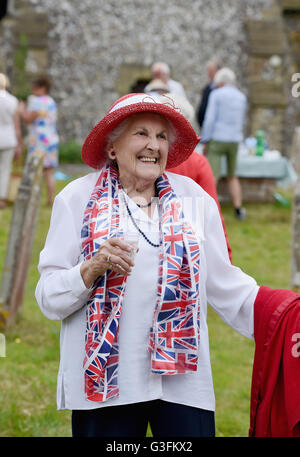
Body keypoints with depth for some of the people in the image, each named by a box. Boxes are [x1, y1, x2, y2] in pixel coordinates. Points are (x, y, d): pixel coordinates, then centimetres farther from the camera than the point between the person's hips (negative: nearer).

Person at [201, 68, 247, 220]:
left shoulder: (216, 95, -7)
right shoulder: (241, 97, 10)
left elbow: (210, 119, -12)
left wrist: (205, 142, -7)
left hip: (217, 139, -5)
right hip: (234, 140, 5)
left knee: (212, 177, -8)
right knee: (232, 176, 19)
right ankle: (238, 209, 18)